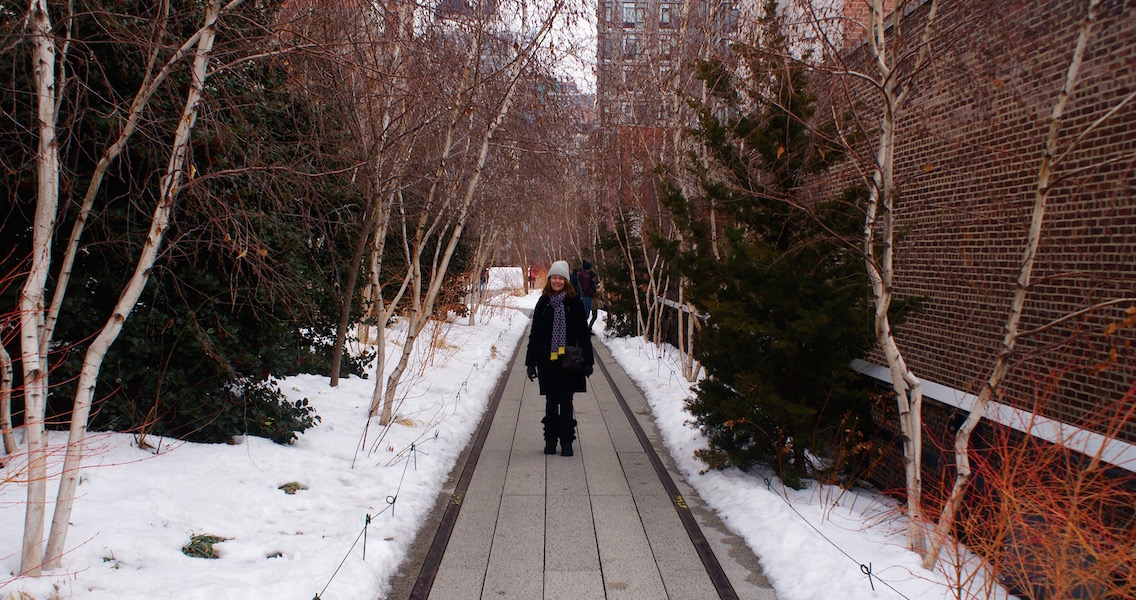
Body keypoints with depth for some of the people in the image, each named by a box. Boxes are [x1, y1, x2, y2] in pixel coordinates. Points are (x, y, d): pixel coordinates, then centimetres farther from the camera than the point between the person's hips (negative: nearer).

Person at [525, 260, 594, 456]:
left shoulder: (574, 302, -1)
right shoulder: (543, 303, 3)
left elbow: (583, 333, 1)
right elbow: (534, 334, 5)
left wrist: (588, 360, -1)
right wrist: (531, 362, 2)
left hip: (569, 361, -1)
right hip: (548, 360, 1)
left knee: (566, 402, 3)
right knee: (551, 402, 9)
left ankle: (567, 441, 12)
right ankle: (550, 440, 20)